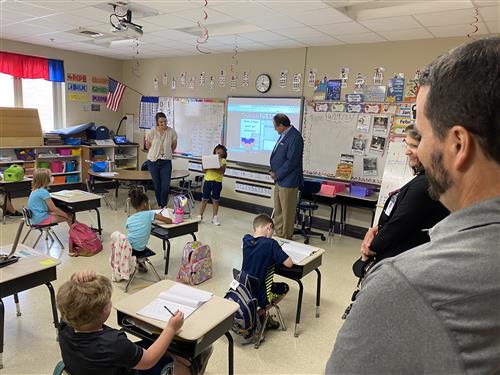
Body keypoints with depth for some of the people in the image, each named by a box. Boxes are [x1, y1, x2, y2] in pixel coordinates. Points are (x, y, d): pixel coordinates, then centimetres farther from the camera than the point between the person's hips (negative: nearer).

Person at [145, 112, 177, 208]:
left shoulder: (172, 132, -9)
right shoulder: (152, 132, -9)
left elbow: (174, 146, 9)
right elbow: (148, 146, 8)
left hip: (166, 162, 0)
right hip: (153, 161, 0)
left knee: (166, 187, -8)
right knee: (157, 186, 9)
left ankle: (163, 207, 8)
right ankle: (160, 206, 25)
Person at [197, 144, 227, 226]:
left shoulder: (223, 160, 1)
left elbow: (222, 171, -12)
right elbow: (204, 170, 3)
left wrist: (215, 168, -21)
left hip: (217, 182, -1)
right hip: (208, 180, 1)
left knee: (216, 200, 7)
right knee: (204, 199, 6)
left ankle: (215, 217, 18)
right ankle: (200, 216, 16)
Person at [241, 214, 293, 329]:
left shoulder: (246, 239, -3)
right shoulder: (271, 243, -21)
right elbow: (289, 263, -18)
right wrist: (278, 251, -2)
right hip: (260, 297, -5)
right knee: (284, 287, 22)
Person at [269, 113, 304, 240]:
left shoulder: (295, 137, -16)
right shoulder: (283, 135, 12)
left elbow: (292, 161, -20)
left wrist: (277, 174, -13)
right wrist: (273, 171, 6)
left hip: (288, 182, -10)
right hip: (279, 180, 10)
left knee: (287, 213, 2)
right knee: (278, 211, 17)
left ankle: (286, 238, 14)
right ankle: (278, 235, 30)